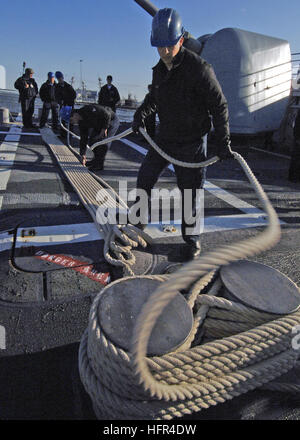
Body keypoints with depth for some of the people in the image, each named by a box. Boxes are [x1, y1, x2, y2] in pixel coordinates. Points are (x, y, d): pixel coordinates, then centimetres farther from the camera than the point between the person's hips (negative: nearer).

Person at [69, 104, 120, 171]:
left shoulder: (88, 109, -29)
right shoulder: (82, 122, -2)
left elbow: (107, 114, -30)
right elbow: (83, 138, 2)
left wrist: (104, 128, -26)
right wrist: (83, 154, 1)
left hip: (112, 120, -9)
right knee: (92, 141, 4)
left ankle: (99, 165, -13)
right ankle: (97, 160, 20)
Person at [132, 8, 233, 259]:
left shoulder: (198, 68, -17)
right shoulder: (159, 69, 4)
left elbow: (219, 105, -13)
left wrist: (224, 142, -15)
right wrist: (141, 114, -1)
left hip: (191, 142, -6)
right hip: (165, 139, 6)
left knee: (189, 191, 1)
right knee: (145, 178, 8)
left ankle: (192, 238, 19)